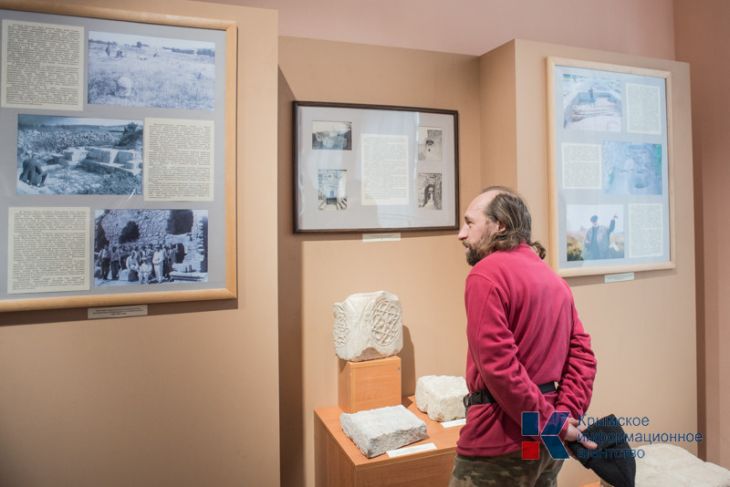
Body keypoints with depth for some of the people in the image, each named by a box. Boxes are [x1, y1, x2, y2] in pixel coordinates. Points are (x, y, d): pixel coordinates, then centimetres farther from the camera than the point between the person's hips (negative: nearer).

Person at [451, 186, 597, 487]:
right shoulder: (553, 278, 10)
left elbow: (498, 366, -22)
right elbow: (582, 353, 6)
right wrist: (565, 414, -1)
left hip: (500, 441, -8)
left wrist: (552, 423, -14)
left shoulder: (486, 274, -15)